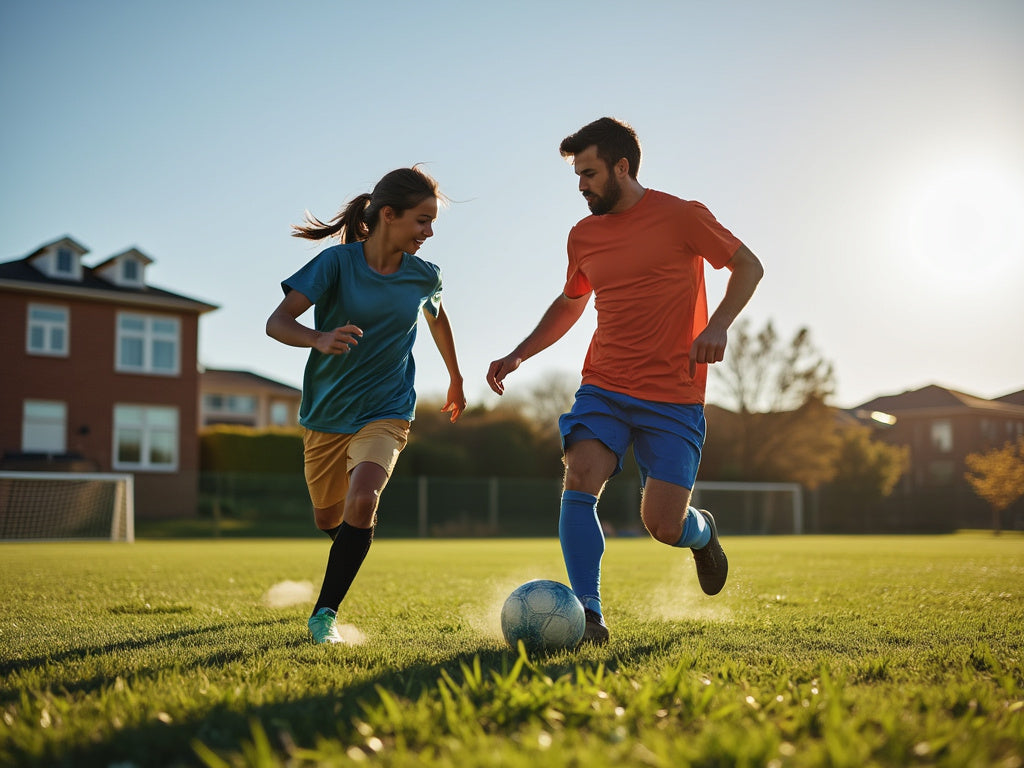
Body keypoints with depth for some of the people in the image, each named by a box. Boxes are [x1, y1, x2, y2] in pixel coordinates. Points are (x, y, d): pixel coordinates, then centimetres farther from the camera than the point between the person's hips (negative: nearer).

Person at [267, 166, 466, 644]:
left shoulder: (423, 277, -3)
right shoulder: (337, 262, -13)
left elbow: (436, 317, 20)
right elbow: (277, 323, -21)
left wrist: (456, 381, 30)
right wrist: (320, 339, -42)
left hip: (385, 412, 0)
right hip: (325, 412, 0)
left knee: (361, 502, -27)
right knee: (328, 521, 16)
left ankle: (324, 614, -14)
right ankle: (352, 552, 53)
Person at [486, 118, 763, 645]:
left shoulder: (681, 217, -5)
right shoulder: (583, 235, 9)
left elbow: (748, 266, 2)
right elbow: (569, 304, 24)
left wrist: (717, 325, -16)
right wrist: (518, 355, 12)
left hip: (674, 394, -4)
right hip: (603, 384, 4)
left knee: (663, 527, -6)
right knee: (579, 482, -21)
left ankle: (701, 532, 32)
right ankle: (588, 615, -12)